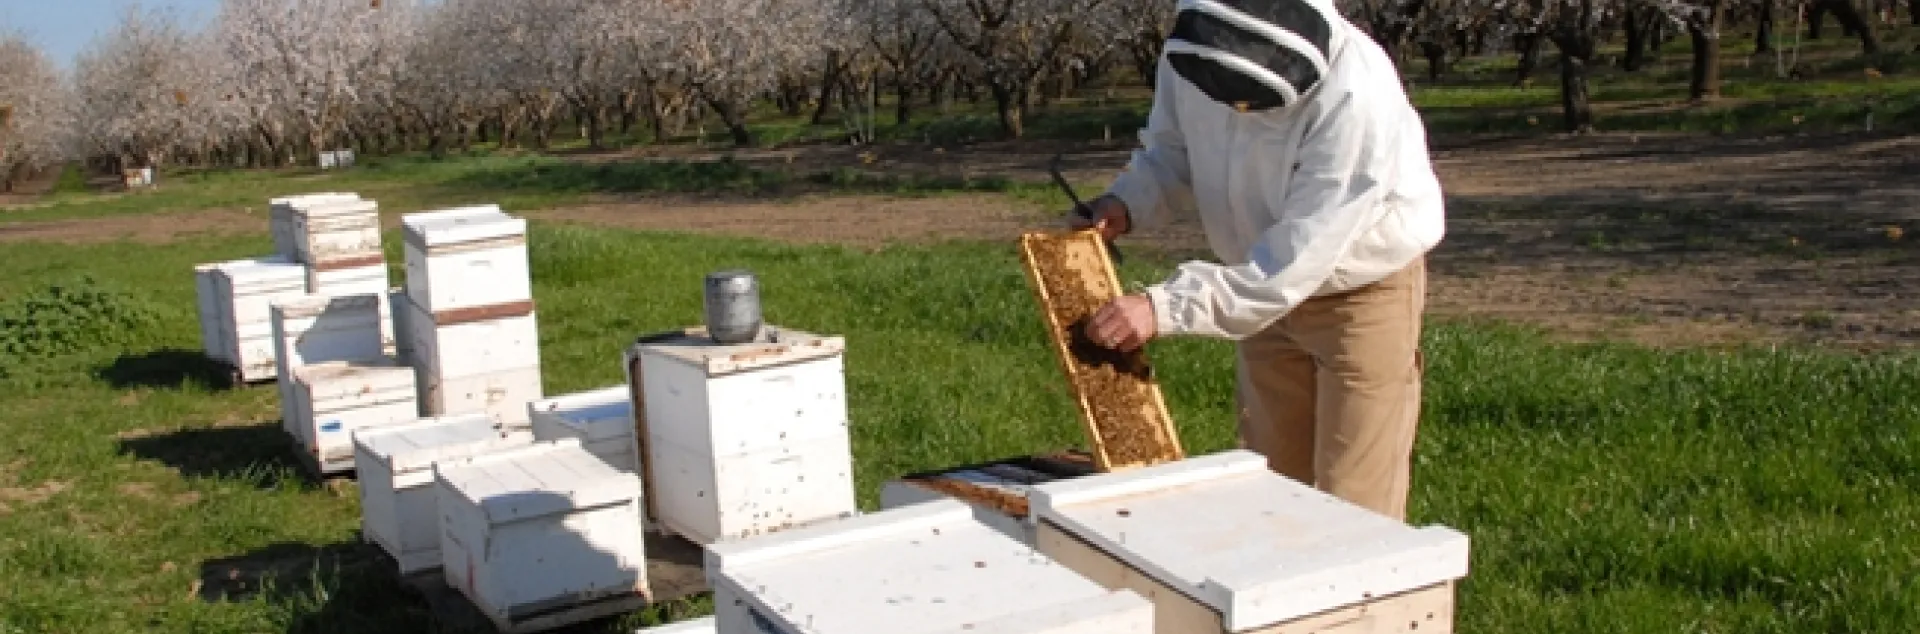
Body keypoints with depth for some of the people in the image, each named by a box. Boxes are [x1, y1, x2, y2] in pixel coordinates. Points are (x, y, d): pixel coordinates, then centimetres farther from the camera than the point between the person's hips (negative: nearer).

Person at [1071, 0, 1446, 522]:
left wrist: (1165, 306, -38)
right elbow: (1171, 151, 1)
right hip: (1268, 285, 6)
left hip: (1364, 290, -6)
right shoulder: (1189, 52, -18)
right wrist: (1122, 205, -19)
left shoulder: (1357, 96, -36)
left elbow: (1296, 261, -34)